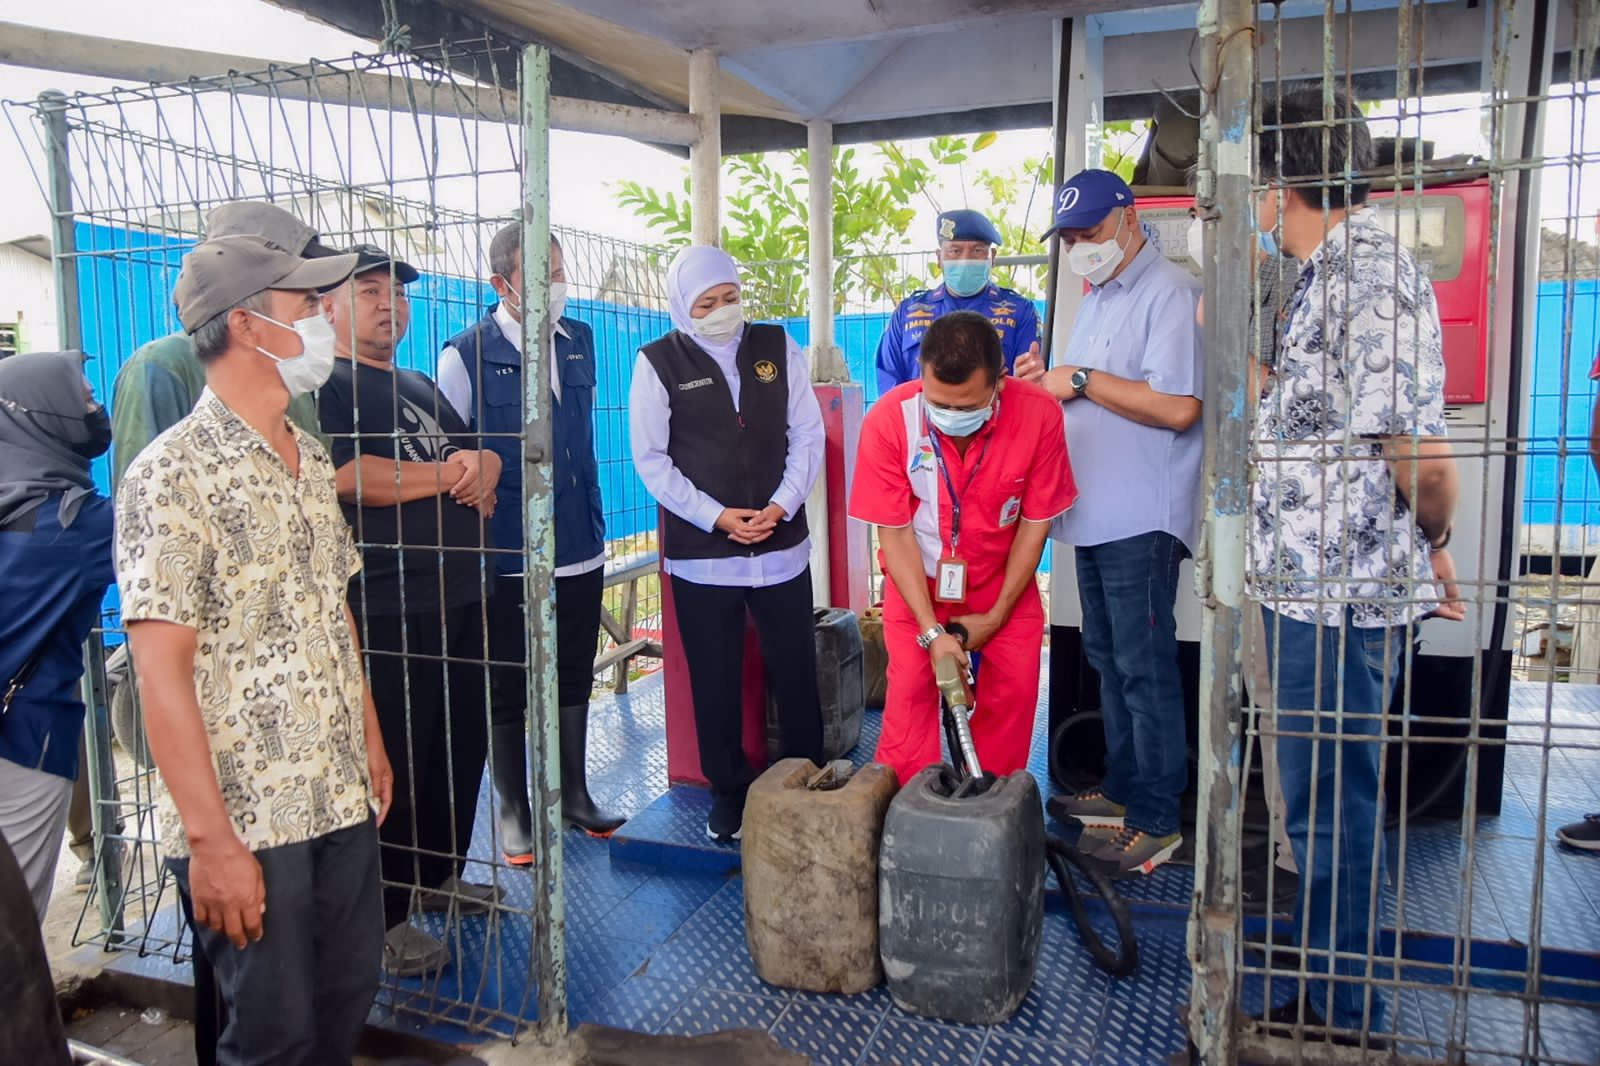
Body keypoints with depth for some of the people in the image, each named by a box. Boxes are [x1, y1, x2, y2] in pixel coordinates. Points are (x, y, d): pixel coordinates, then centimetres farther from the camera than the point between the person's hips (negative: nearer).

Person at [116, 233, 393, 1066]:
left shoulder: (311, 459, 9)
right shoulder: (172, 475, -14)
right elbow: (160, 671, -17)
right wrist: (211, 840, -17)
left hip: (342, 800, 7)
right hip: (246, 819, -6)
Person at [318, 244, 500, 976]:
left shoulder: (419, 387, 21)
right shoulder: (322, 386, -5)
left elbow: (486, 456, 18)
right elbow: (346, 475, -21)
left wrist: (477, 466, -7)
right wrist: (447, 475, -9)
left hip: (458, 600, 8)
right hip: (385, 610, -8)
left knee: (462, 747, 15)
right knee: (394, 764, -1)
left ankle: (439, 876, 33)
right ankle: (383, 920, 14)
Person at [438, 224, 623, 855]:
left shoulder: (579, 341, 6)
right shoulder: (468, 355, -11)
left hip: (580, 550, 5)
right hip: (507, 559, -5)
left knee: (573, 680, 17)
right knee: (507, 690, 9)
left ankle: (573, 794, 34)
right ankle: (514, 810, 26)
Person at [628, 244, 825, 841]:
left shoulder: (776, 346, 5)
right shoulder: (659, 362, -1)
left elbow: (807, 433, 5)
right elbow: (651, 460, -3)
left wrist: (784, 503, -9)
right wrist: (717, 517, -11)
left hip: (782, 545, 2)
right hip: (701, 553, -2)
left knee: (796, 673, 8)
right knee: (715, 683, 7)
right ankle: (728, 792, 25)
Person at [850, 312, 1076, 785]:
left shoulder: (1039, 414, -25)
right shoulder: (888, 420, -27)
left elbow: (1035, 522, -12)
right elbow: (894, 532, -18)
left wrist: (996, 616, -9)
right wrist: (931, 630, -23)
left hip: (1004, 579, 1)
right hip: (917, 579, -1)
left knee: (1014, 691, -1)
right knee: (910, 690, -8)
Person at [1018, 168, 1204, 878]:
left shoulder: (1171, 294, -12)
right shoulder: (1097, 299, 18)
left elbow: (1177, 406, -23)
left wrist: (1081, 379, -16)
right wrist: (1047, 380, 5)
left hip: (1141, 520, -9)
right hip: (1093, 514, 10)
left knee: (1145, 668, -3)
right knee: (1107, 658, 16)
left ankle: (1157, 820, 7)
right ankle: (1122, 787, 30)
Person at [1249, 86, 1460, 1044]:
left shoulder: (1373, 275, -18)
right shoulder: (1334, 274, 14)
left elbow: (1423, 457, -22)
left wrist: (1434, 548, -6)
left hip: (1339, 600, -10)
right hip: (1313, 589, 10)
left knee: (1330, 812, 3)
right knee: (1323, 806, 20)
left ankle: (1346, 1022, 21)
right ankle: (1333, 999, 37)